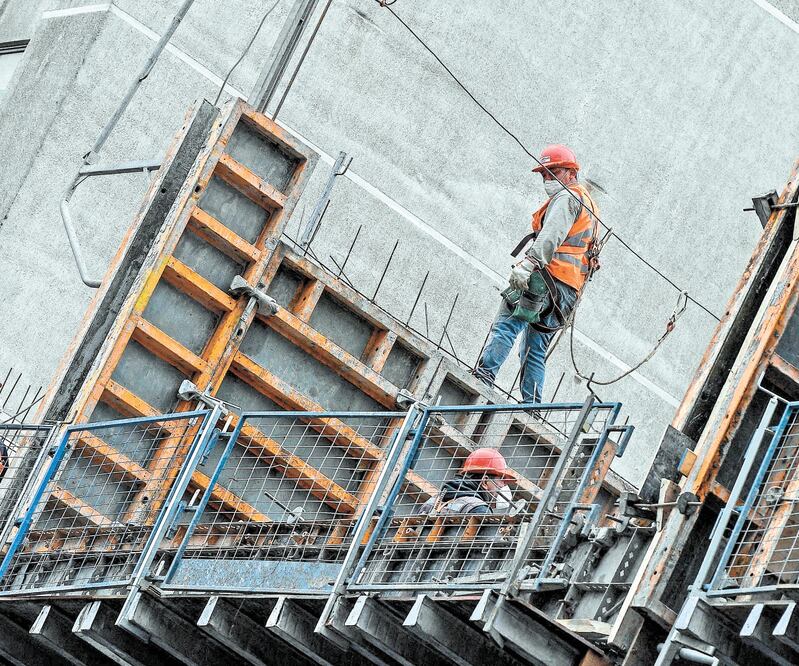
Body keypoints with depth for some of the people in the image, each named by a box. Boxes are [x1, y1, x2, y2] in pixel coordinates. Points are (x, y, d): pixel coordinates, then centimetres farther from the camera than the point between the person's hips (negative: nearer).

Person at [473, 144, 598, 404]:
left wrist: (528, 263, -32)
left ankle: (485, 373, -33)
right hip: (569, 290, 10)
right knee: (535, 349, 9)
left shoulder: (567, 198, -2)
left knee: (506, 324, -19)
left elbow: (551, 236, -20)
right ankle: (532, 404, 2)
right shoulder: (588, 205, 31)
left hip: (547, 277, -10)